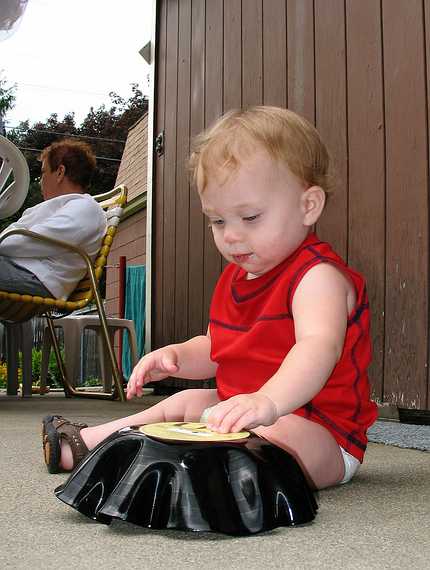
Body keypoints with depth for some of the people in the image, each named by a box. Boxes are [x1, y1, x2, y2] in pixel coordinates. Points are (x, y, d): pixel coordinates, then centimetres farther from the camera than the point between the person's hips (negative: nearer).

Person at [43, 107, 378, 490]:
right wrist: (174, 356, -1)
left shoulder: (319, 276, -21)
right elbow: (215, 351, 21)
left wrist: (268, 401, -59)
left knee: (268, 439, -39)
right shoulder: (236, 277, 10)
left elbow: (319, 346, -41)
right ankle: (83, 444, 28)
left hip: (319, 432, -9)